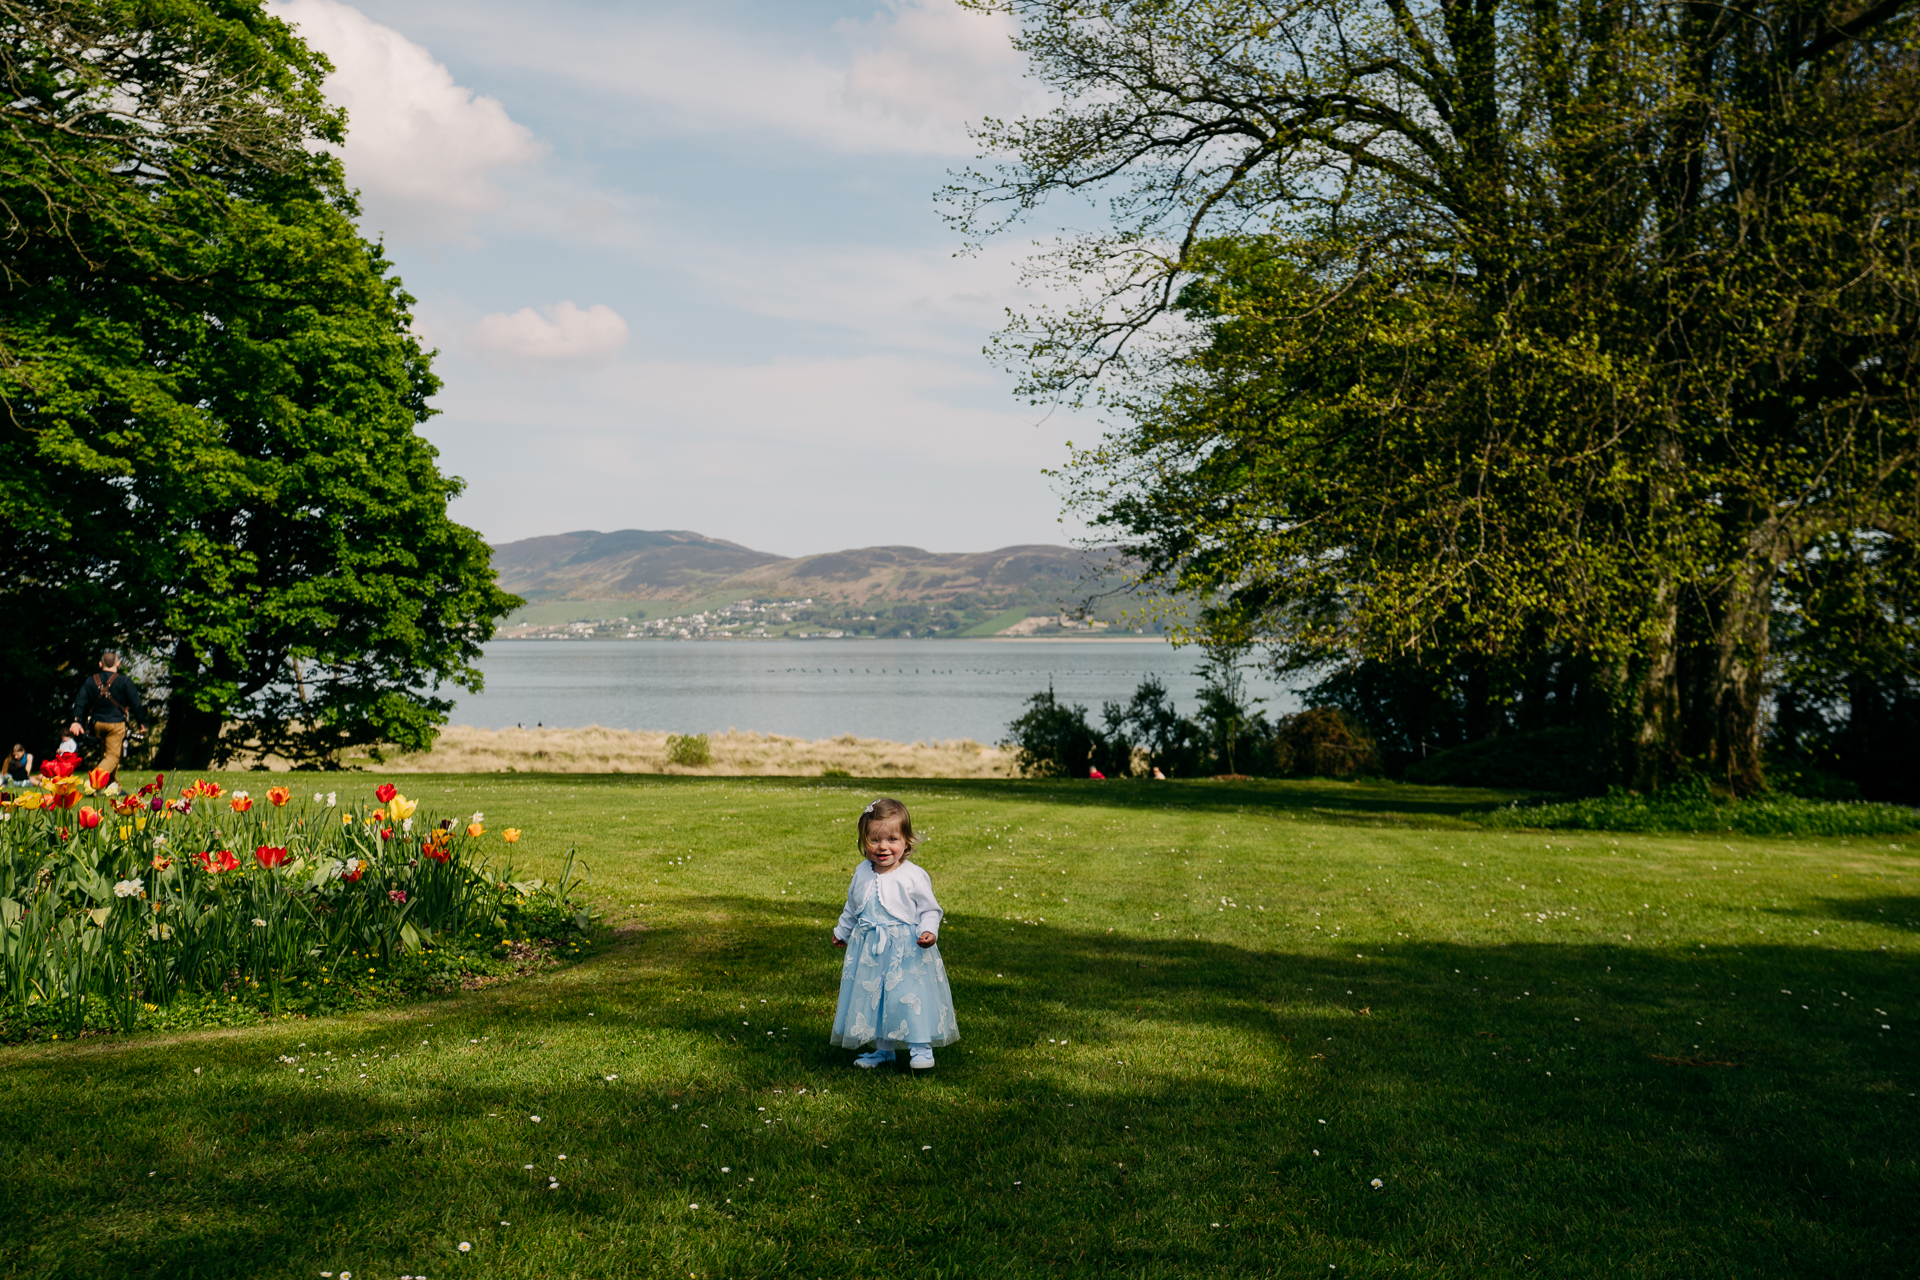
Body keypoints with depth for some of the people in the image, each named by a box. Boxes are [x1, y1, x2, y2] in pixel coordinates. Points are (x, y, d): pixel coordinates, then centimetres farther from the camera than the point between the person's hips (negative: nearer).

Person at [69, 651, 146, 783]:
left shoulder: (91, 681, 6)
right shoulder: (124, 681, -6)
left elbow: (80, 702, 2)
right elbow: (136, 704, -5)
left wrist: (77, 721, 0)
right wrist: (141, 722, 4)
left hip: (98, 723, 5)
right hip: (116, 723, -5)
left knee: (106, 753, 20)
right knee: (113, 755, -4)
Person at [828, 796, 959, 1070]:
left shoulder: (914, 876, -12)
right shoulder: (862, 873, 4)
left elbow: (930, 910, -5)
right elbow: (852, 908, 20)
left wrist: (928, 931, -23)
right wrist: (842, 932, 31)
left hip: (906, 950, -5)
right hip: (870, 950, 5)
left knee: (909, 997, -8)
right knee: (872, 999, 10)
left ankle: (921, 1047, 9)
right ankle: (883, 1048, 25)